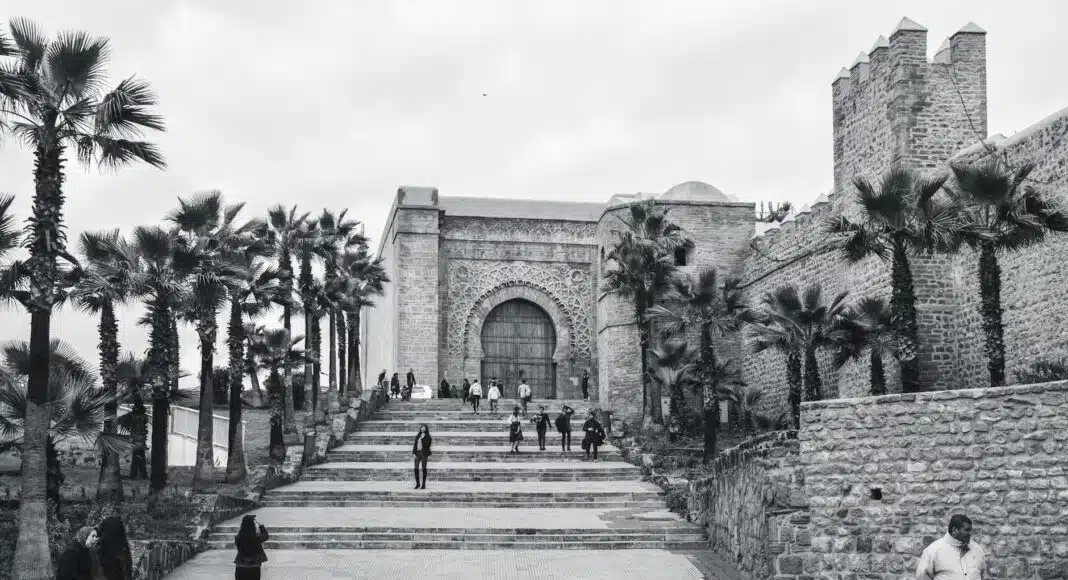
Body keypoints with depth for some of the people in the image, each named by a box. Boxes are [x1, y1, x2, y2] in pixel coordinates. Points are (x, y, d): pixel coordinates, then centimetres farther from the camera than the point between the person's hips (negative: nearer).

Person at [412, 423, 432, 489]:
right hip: (417, 452, 5)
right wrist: (414, 453, 2)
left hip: (424, 453, -5)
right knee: (416, 468, 1)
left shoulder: (427, 436, 1)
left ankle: (423, 484, 2)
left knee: (424, 468, -1)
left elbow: (428, 446, -5)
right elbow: (415, 444, 11)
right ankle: (417, 484, 10)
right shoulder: (418, 435, 15)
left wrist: (429, 455, -11)